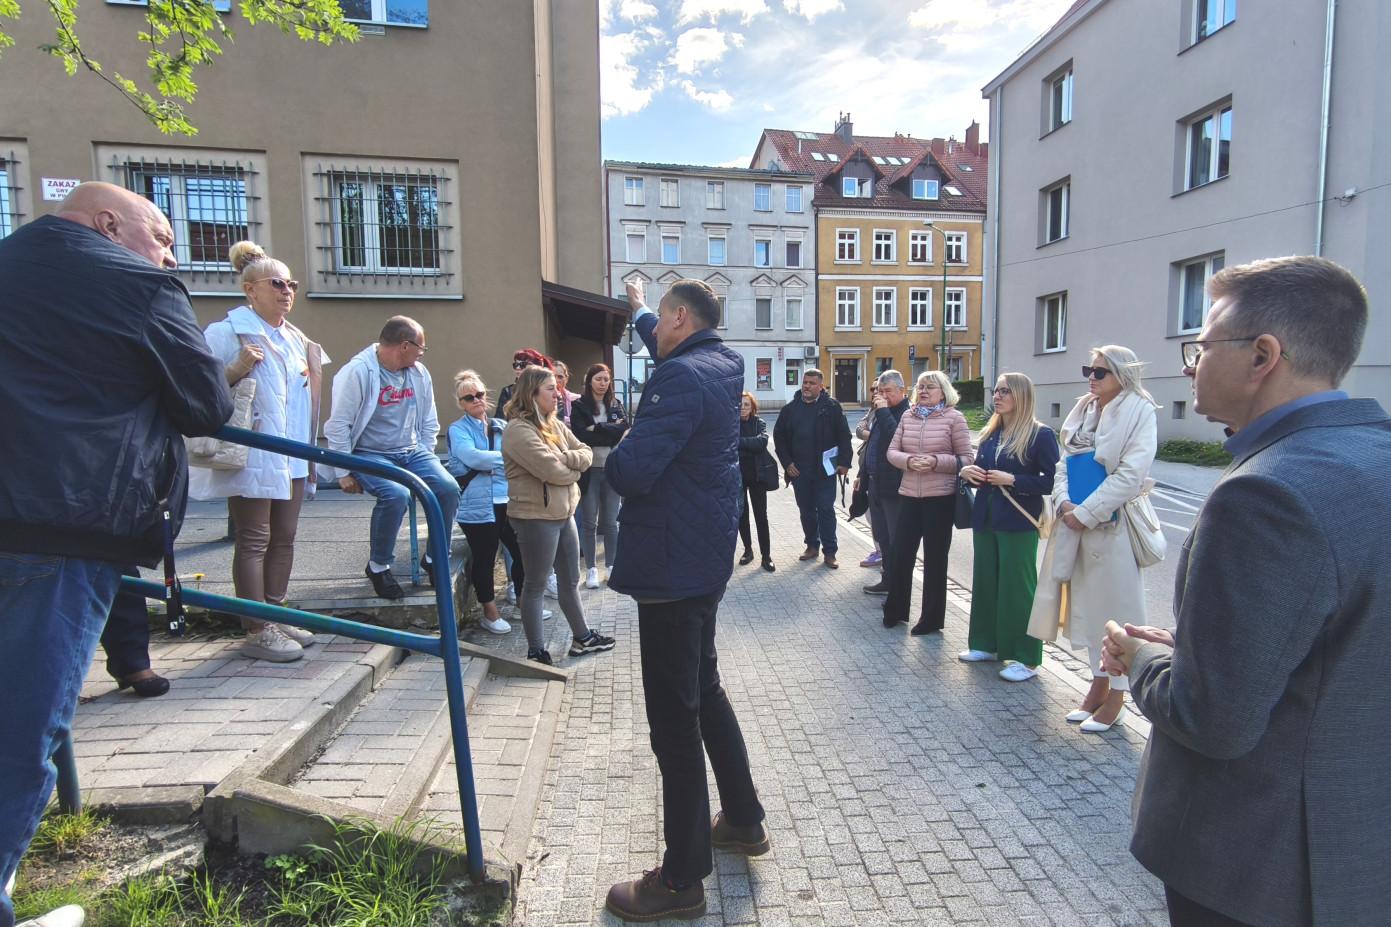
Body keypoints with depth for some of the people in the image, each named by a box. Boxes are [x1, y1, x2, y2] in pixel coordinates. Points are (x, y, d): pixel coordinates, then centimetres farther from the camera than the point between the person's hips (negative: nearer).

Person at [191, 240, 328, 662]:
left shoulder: (296, 338, 17)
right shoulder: (227, 331, -5)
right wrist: (238, 367, -25)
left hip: (292, 458, 8)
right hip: (251, 456, -7)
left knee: (284, 538, 11)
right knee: (254, 541, -3)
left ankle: (275, 617, 22)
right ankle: (256, 632, 3)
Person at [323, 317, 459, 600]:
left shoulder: (419, 373, 6)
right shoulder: (358, 371, -14)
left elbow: (429, 422, 17)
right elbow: (338, 425, -11)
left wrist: (427, 460, 11)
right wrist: (343, 473, -10)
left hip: (411, 452, 6)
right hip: (371, 454, -6)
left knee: (449, 489, -17)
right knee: (396, 495, -32)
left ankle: (435, 558, 4)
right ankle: (378, 566, -7)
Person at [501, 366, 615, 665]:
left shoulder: (555, 424, 10)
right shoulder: (518, 430, -17)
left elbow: (586, 453, 5)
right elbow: (551, 470, -25)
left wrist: (564, 458, -16)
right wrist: (575, 468, -4)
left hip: (564, 513, 9)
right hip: (536, 517, -8)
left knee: (571, 581, 19)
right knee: (536, 585, 5)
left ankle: (582, 637, 34)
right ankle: (536, 651, 18)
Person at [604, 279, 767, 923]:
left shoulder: (681, 376, -20)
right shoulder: (721, 364, 9)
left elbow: (630, 472, -29)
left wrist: (615, 458, -6)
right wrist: (640, 311, 49)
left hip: (672, 564, -10)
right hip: (705, 556, 10)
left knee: (675, 714, 0)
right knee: (703, 690, 23)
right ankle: (743, 820, 38)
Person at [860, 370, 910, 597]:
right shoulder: (882, 413, 14)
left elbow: (896, 439, -30)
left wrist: (883, 411, -23)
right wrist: (863, 475, 21)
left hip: (894, 486, -9)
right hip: (876, 484, 9)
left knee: (896, 540, 0)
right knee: (882, 537, 17)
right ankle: (888, 580, 29)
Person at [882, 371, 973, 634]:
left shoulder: (954, 417, -4)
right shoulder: (907, 416, 8)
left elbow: (965, 459, -5)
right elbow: (892, 452, 7)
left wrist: (936, 461, -19)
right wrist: (907, 460, -13)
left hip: (940, 498, -4)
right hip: (909, 495, 4)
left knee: (935, 558, 7)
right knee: (899, 553, 6)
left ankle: (932, 618, 21)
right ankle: (895, 610, 26)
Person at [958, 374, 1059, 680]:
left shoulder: (1040, 434, -9)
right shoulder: (990, 433, 11)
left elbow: (1051, 482, -14)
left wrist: (1012, 480, -20)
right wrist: (968, 472, -1)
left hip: (1018, 523, -7)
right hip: (985, 518, 7)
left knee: (1017, 587, -1)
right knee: (984, 582, 12)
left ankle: (1026, 659, 9)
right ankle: (986, 644, 26)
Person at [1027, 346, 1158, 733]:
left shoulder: (1139, 411, -8)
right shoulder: (1083, 409, 11)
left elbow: (1131, 475, -17)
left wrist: (1086, 512, -17)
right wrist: (1064, 501, -6)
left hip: (1113, 523, -6)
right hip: (1077, 519, 6)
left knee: (1116, 606, 3)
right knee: (1087, 604, 14)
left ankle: (1116, 696, 18)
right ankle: (1098, 683, 29)